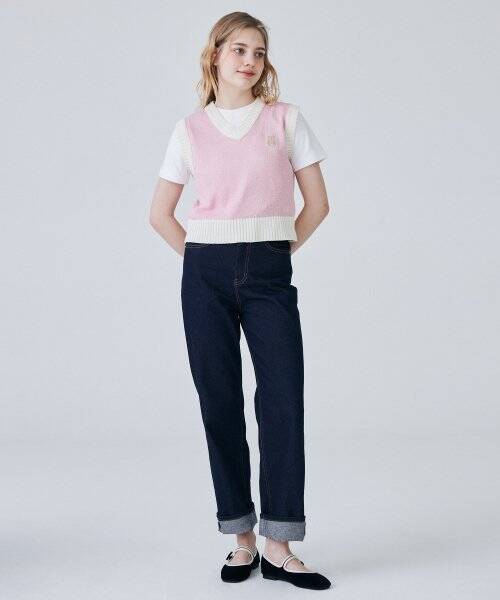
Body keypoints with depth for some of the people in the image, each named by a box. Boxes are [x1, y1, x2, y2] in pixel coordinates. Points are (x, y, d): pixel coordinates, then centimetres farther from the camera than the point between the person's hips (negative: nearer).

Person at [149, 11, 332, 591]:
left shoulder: (286, 119, 6)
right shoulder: (190, 130, 8)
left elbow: (317, 202, 7)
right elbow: (160, 213, 13)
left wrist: (279, 252, 5)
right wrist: (201, 258, 6)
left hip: (269, 274, -1)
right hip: (206, 275, 1)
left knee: (283, 399, -8)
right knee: (220, 402, 2)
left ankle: (278, 546, -2)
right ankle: (241, 538, 13)